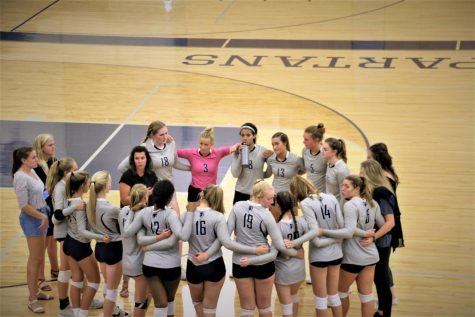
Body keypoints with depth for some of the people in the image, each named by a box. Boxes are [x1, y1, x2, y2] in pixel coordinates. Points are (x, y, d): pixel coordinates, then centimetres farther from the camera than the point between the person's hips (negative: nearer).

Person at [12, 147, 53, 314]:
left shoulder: (32, 171, 6)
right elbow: (24, 205, -20)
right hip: (32, 218, -8)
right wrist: (42, 216, -15)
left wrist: (45, 214, 6)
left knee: (39, 258, 17)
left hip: (41, 215, 8)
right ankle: (32, 300, 5)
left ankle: (35, 291, 31)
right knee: (35, 259, -3)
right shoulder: (21, 177, -19)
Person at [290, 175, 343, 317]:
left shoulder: (305, 203, -14)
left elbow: (317, 239, -18)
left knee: (320, 297, 11)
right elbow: (343, 226, -3)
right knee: (333, 294, 20)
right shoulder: (331, 198, 1)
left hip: (319, 255, -5)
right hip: (336, 252, 5)